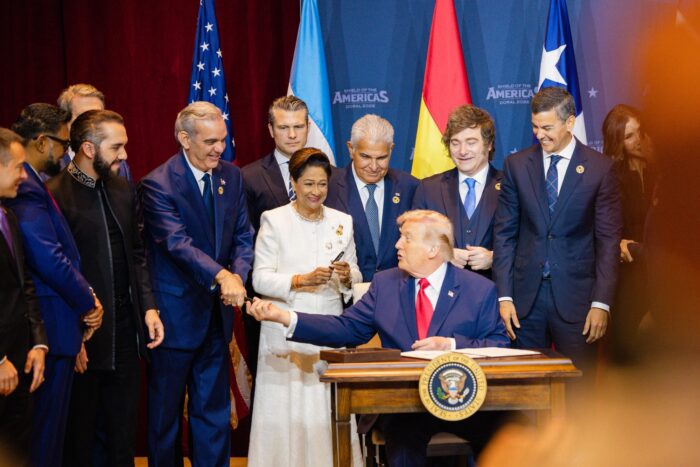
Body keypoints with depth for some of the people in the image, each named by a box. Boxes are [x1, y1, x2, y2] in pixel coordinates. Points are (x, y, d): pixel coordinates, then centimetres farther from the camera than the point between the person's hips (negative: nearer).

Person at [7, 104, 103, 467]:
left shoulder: (29, 183, 11)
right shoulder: (26, 188, -19)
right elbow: (50, 259, -24)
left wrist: (84, 297, 3)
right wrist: (87, 303, -10)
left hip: (46, 327, 10)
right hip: (48, 328, -10)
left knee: (49, 427, 17)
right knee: (44, 432, -1)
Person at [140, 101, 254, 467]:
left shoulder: (231, 176, 5)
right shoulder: (158, 184, -15)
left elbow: (243, 237, 5)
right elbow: (178, 243, -27)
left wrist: (238, 275, -16)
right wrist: (221, 275, -41)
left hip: (216, 312, 6)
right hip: (176, 313, -6)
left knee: (213, 409, 14)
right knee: (165, 411, 8)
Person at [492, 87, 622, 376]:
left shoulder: (599, 168, -1)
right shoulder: (517, 165, 5)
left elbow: (609, 239, -1)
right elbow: (504, 233, 6)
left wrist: (601, 302, -7)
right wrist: (504, 296, -1)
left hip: (575, 297, -2)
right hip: (526, 296, 2)